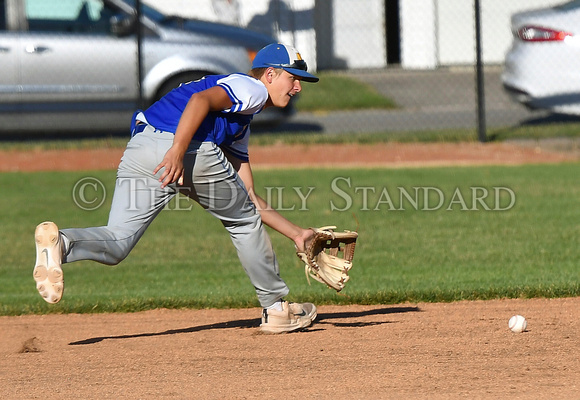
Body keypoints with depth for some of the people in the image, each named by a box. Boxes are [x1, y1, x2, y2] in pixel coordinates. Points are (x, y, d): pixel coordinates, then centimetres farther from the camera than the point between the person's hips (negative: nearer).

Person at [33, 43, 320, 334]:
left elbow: (251, 200, 38)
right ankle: (275, 309, 22)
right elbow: (200, 100, -11)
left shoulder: (240, 125, 38)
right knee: (243, 221, 15)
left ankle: (59, 242, -32)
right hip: (193, 149, -8)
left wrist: (296, 234, 38)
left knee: (115, 245, -4)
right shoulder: (252, 88, 11)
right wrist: (178, 151, -24)